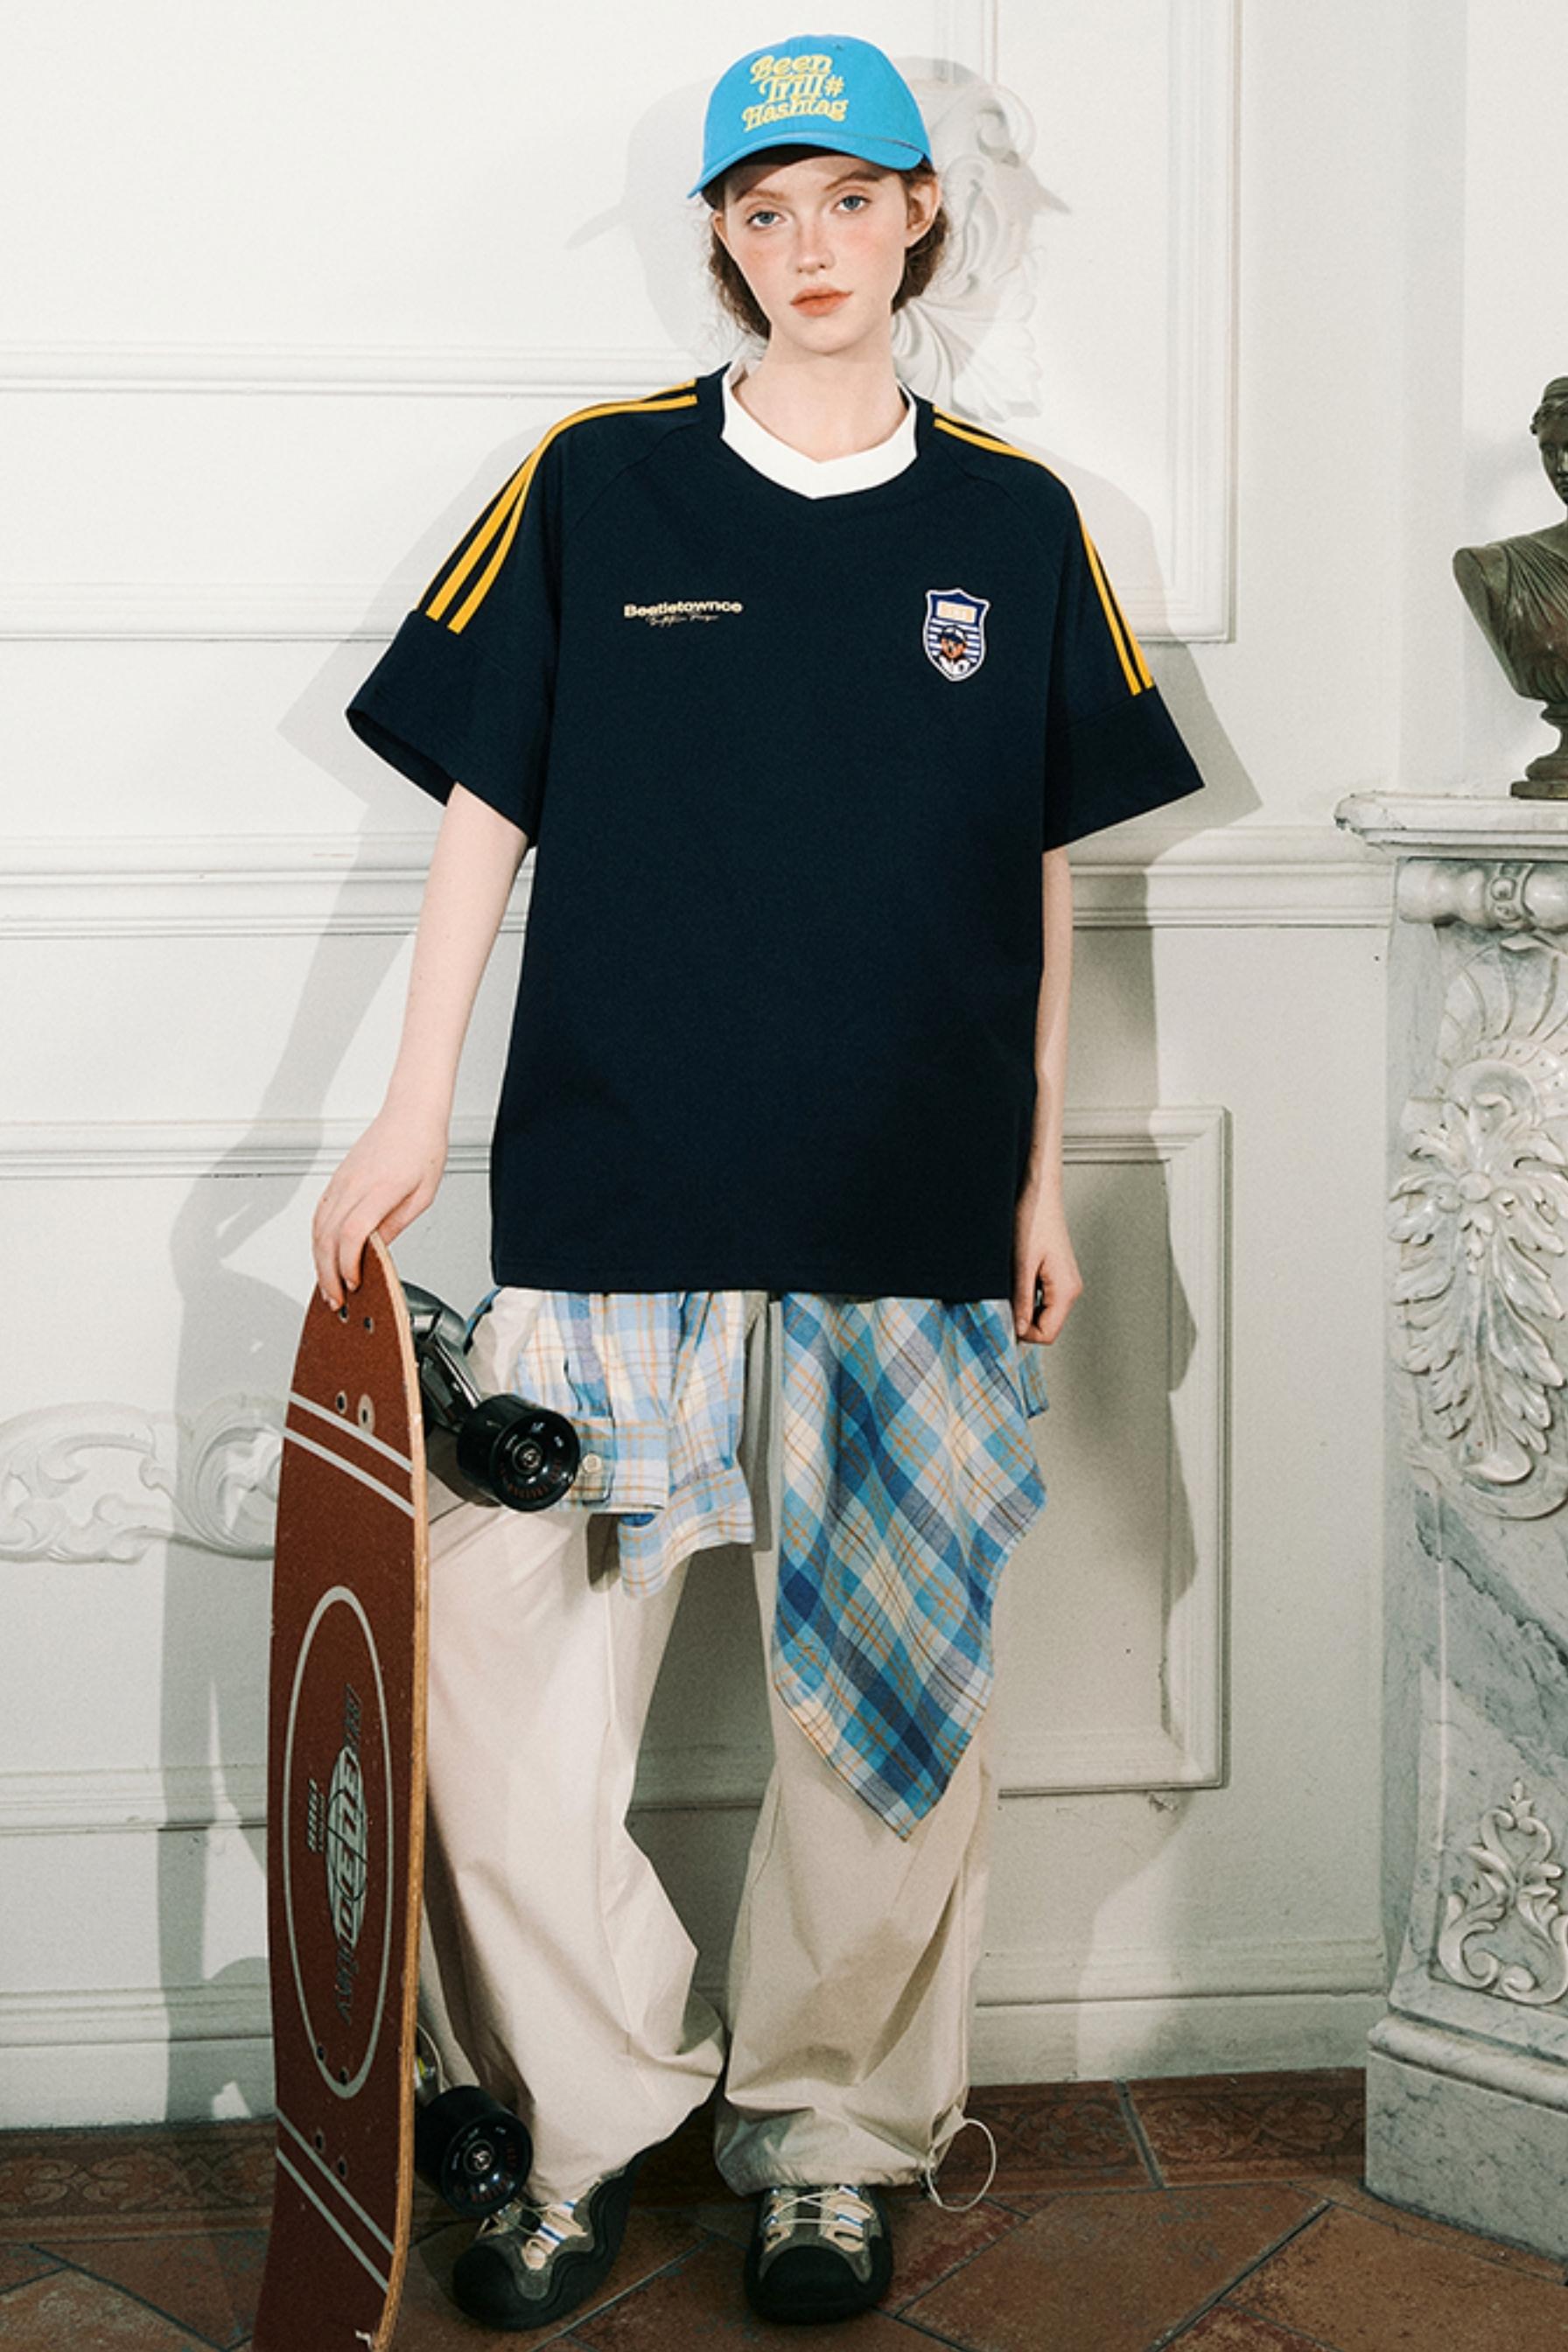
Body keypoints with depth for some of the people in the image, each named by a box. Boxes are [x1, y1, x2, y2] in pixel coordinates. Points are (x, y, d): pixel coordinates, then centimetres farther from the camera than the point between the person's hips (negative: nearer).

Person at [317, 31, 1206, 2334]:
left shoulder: (1014, 522, 9)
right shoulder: (594, 483, 5)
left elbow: (1049, 873, 12)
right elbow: (485, 806, 6)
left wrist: (1043, 1175, 9)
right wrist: (414, 1112, 1)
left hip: (918, 1213, 1)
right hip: (616, 1196, -1)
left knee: (891, 1700, 6)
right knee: (495, 1657, -4)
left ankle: (832, 2130, 25)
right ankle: (594, 2107, 17)